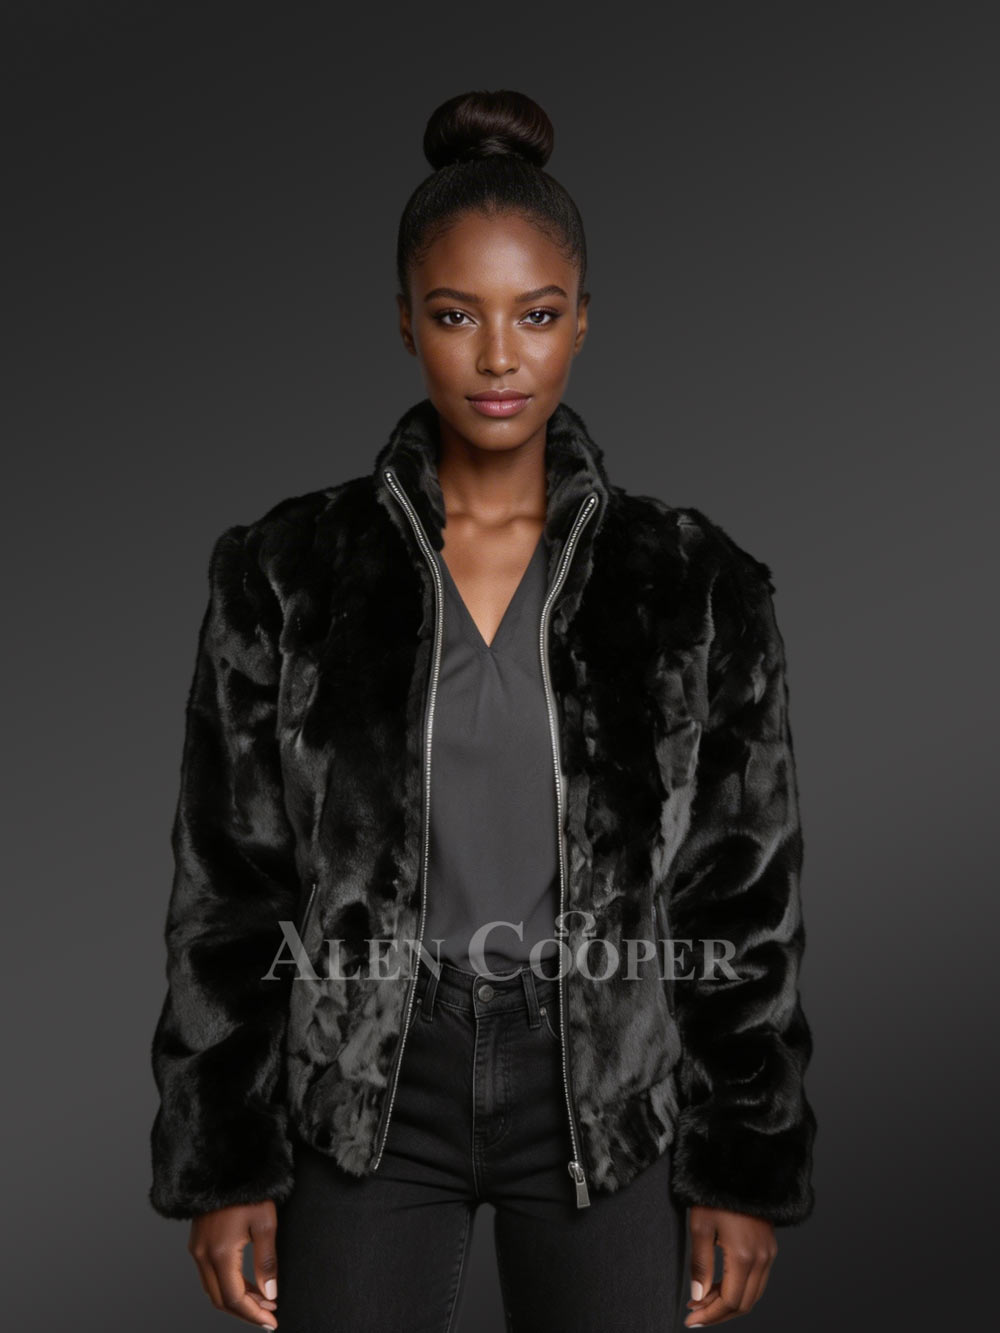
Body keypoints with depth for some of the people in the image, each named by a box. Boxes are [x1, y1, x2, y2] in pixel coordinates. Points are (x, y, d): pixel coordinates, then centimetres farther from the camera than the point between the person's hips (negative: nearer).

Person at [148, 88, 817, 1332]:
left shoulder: (694, 584, -2)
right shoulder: (285, 572, -3)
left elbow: (744, 896, 1)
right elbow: (228, 884, 0)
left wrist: (749, 1168, 1)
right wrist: (222, 1165, -1)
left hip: (606, 1094, 1)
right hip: (365, 1092, 0)